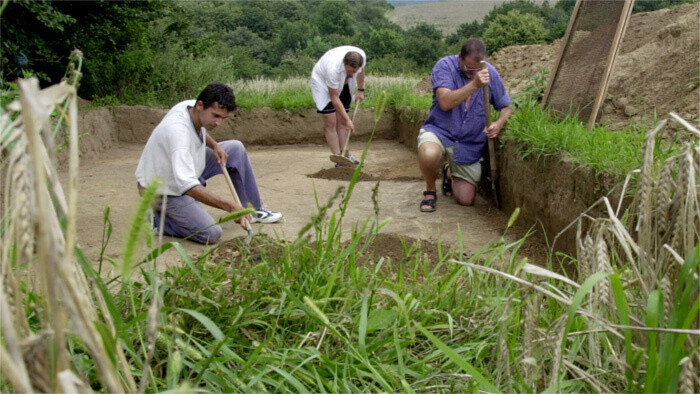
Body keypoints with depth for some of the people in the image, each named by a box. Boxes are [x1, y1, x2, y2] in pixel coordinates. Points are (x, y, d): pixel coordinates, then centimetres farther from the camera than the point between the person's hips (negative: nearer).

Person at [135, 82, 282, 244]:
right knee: (211, 234, -21)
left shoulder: (191, 105, -10)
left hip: (186, 171, 9)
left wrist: (215, 146, -2)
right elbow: (188, 186, -45)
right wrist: (229, 206, -50)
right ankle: (158, 219, 0)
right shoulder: (178, 130, -37)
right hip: (166, 190, -9)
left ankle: (253, 210, 13)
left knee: (236, 148, 3)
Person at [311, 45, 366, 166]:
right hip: (323, 82, -5)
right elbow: (334, 98, -31)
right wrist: (348, 119, -29)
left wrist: (360, 90, 9)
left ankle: (346, 156, 7)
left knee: (342, 122, 3)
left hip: (343, 83, 5)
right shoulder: (333, 68, -42)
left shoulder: (362, 56, -27)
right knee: (331, 123, -12)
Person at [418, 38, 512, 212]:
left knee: (466, 199, 3)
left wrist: (499, 124, -15)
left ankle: (450, 172, 39)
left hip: (470, 143, 3)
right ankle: (430, 190, -6)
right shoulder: (445, 66, -14)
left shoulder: (490, 73, -3)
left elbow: (506, 107, 7)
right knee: (429, 154, -41)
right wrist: (475, 84, -36)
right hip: (439, 132, -3)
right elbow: (445, 103, -28)